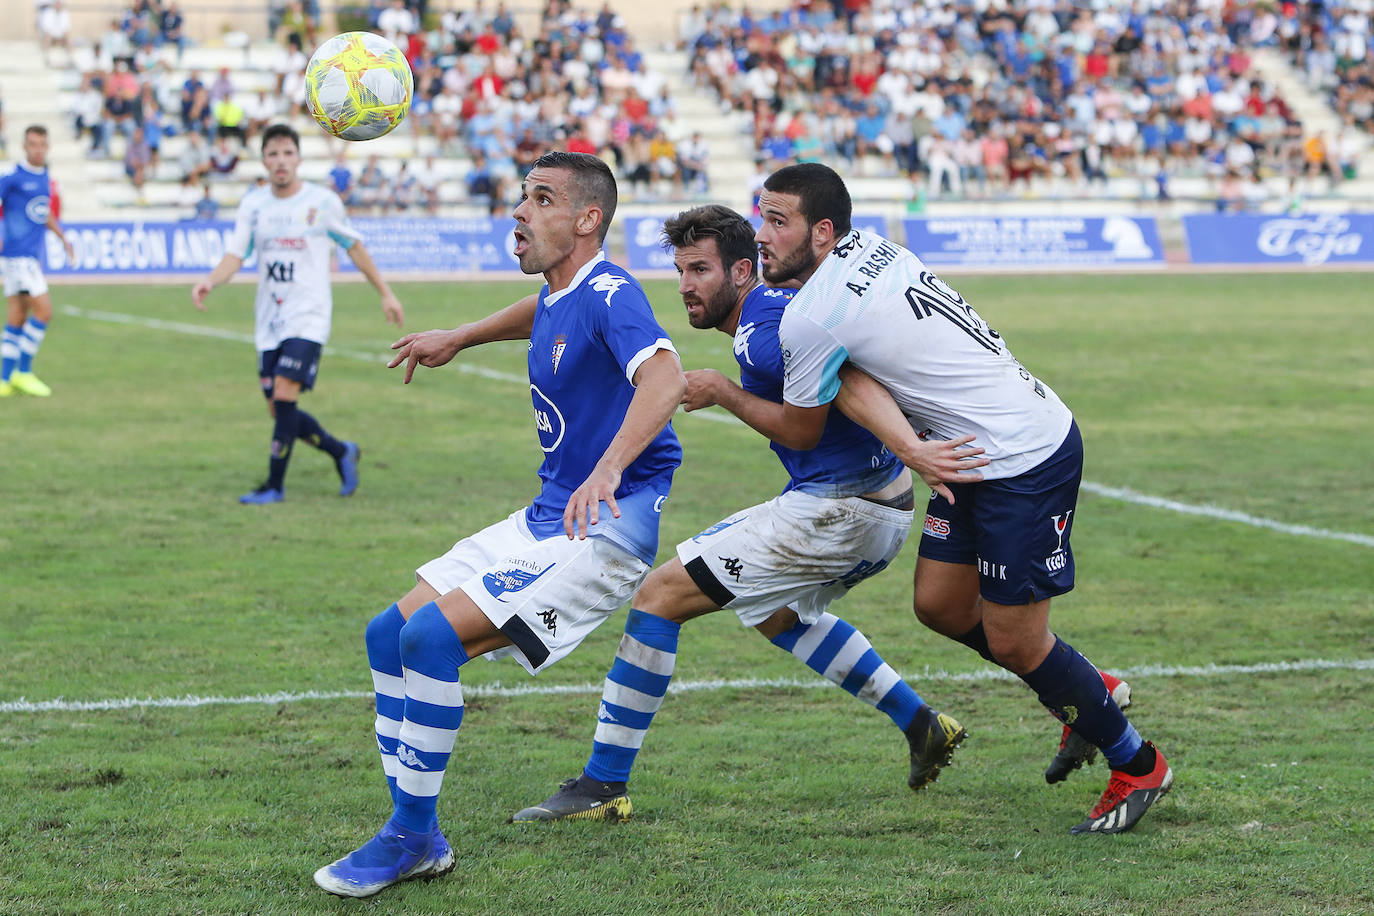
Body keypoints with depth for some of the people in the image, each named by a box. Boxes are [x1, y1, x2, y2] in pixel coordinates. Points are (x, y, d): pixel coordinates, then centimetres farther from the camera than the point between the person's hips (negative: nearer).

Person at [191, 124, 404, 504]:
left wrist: (386, 293, 11)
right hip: (269, 321, 4)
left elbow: (354, 247, 9)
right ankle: (342, 452, 28)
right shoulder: (253, 203, 4)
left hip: (309, 316, -4)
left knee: (284, 395, -19)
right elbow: (235, 255, -4)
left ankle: (274, 485, -9)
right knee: (278, 410, 5)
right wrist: (210, 281, -25)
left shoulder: (323, 201, -3)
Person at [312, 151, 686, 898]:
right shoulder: (558, 295, 11)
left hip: (607, 528, -10)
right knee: (389, 633, 5)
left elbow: (663, 377, -39)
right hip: (548, 518, 10)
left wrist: (607, 471, -52)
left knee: (433, 635, -22)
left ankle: (410, 834, -8)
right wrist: (460, 338, 40)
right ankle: (417, 837, 11)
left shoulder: (608, 295, -19)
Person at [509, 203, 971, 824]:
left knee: (659, 597, -8)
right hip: (881, 508, 11)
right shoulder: (775, 309, 15)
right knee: (777, 612, 36)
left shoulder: (763, 328, -17)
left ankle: (603, 785, -4)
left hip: (838, 511, -11)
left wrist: (723, 394, -13)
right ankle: (923, 727, 30)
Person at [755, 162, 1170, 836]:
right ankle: (1090, 694, 32)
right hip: (980, 457, 10)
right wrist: (907, 445, -18)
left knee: (1013, 642, -1)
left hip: (1028, 462, -10)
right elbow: (849, 377, 0)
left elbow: (799, 433, -4)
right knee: (940, 604, 14)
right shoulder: (867, 247, 6)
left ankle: (1136, 765, 17)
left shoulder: (812, 318, -20)